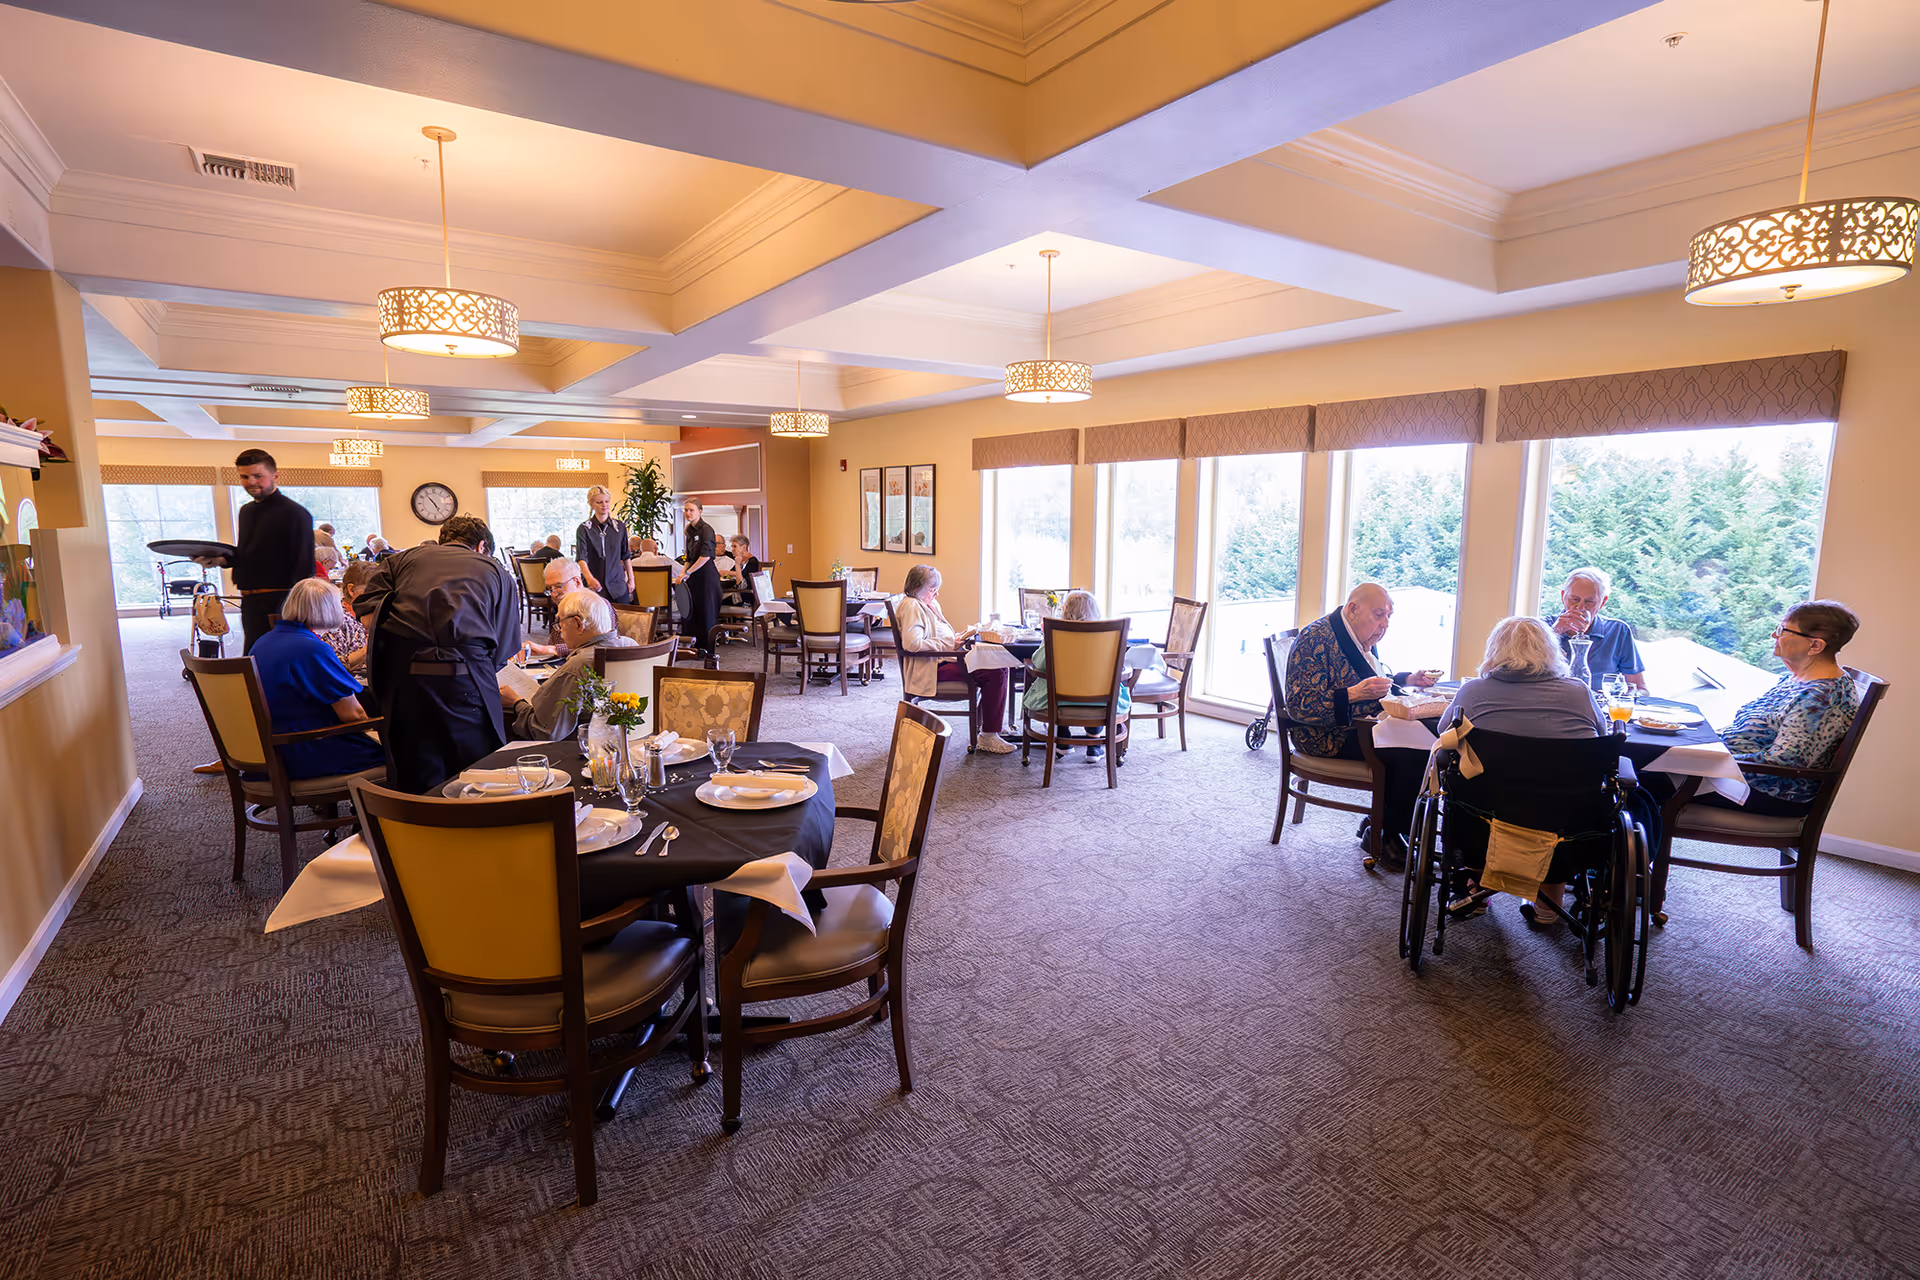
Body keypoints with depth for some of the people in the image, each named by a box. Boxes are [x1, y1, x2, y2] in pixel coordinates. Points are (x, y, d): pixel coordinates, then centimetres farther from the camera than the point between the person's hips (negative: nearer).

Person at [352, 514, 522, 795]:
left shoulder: (403, 558, 25)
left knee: (416, 783, 10)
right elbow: (503, 649, 14)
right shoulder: (498, 572, 21)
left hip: (400, 669, 3)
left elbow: (367, 608, 10)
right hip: (463, 674, -2)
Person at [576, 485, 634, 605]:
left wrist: (630, 578, 16)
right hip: (594, 586, -2)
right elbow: (581, 558, -14)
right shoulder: (584, 529, -2)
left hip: (618, 586, 2)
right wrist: (589, 577, -32)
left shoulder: (620, 527, 9)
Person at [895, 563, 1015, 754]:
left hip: (946, 659, 11)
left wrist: (958, 638, 10)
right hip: (934, 667, -11)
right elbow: (912, 644, -25)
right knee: (994, 674, -21)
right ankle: (988, 737, -16)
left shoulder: (931, 604, 22)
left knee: (999, 666, -1)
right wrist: (949, 644, -20)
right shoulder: (912, 607, -12)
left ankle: (996, 723, 7)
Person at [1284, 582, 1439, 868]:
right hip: (1330, 737, -9)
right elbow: (1299, 705, -24)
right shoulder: (1315, 639, -17)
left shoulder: (1365, 638, 12)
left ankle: (1381, 824, -1)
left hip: (1366, 724, 10)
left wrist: (1409, 679, 12)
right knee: (1411, 754, -24)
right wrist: (1354, 694, -31)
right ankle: (1389, 840, -7)